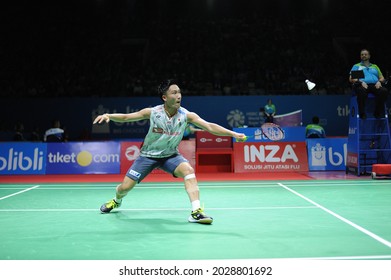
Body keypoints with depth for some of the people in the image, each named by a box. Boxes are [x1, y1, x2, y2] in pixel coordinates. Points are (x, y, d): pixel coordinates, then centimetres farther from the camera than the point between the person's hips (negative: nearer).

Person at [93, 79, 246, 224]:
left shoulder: (187, 115, -17)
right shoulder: (152, 112, -17)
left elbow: (210, 126, -25)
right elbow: (125, 117, -7)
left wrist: (233, 134, -36)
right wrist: (107, 115, -25)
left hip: (170, 155, 0)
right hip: (148, 155, 0)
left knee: (188, 170, -30)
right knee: (125, 187, 1)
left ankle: (196, 212, -29)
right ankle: (116, 201, 39)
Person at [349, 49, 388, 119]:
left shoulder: (375, 66, 32)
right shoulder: (356, 66, 23)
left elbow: (382, 78, 23)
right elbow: (351, 79, 8)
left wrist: (379, 81, -2)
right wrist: (361, 82, -11)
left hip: (375, 85, 3)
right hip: (361, 85, -3)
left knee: (384, 91, -32)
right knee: (362, 91, -41)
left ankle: (378, 112, -23)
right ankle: (362, 113, -30)